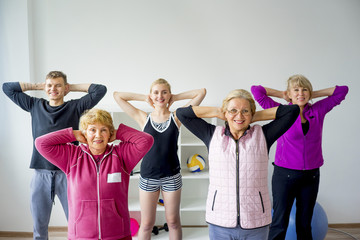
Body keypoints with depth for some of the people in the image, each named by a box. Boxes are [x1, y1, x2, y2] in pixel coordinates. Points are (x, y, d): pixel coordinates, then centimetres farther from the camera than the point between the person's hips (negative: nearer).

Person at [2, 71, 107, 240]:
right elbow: (7, 87, 18)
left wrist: (73, 87, 7)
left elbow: (100, 90, -2)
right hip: (41, 173, 3)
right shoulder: (35, 106, 12)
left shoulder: (75, 107, 4)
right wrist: (38, 86, 13)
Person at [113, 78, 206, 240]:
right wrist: (144, 98, 3)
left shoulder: (176, 117, -1)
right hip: (148, 176, 0)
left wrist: (175, 98, 1)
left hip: (171, 176, 0)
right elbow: (117, 95, 2)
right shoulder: (143, 118, 1)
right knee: (146, 224, 10)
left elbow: (201, 92, -2)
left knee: (173, 221, 14)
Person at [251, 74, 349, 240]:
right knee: (280, 223, 0)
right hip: (285, 174, -3)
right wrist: (282, 95, 0)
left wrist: (312, 95, 6)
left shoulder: (318, 111, 4)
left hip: (311, 175, 3)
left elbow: (342, 90, 10)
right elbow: (256, 90, -8)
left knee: (305, 223, 15)